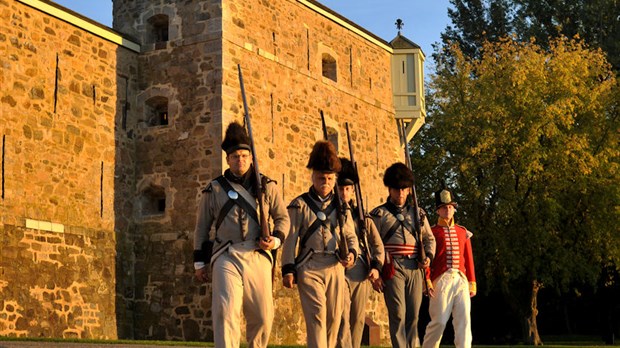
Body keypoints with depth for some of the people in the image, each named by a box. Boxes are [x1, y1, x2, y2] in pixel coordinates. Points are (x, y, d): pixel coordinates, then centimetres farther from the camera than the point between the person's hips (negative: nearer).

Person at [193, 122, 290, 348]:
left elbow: (282, 217, 15)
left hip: (258, 257, 2)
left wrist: (276, 239, -5)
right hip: (226, 259, -2)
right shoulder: (214, 190, 7)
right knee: (226, 312, -18)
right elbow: (202, 228, 12)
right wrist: (199, 263, 9)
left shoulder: (267, 186, 9)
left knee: (262, 316, 8)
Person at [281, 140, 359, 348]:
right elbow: (291, 239, -1)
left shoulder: (341, 207, 14)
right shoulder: (300, 205, 3)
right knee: (317, 314, -15)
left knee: (334, 317, 7)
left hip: (335, 267, 4)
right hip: (309, 267, -4)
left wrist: (352, 253, -7)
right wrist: (288, 270, -7)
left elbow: (350, 236, 15)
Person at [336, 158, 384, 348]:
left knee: (358, 318, 8)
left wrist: (376, 266, 1)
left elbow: (377, 244, 14)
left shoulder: (362, 215, 15)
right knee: (342, 318, -13)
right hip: (339, 271, -4)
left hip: (362, 272, 4)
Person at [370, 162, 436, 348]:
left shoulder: (418, 214, 16)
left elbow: (429, 239, 23)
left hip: (415, 268, 4)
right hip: (393, 269, -4)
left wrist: (428, 256, 2)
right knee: (398, 314, -9)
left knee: (413, 315, 5)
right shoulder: (379, 214, 5)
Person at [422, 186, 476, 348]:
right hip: (441, 280, -4)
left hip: (461, 280, 4)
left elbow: (469, 259, 16)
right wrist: (426, 281, -13)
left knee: (464, 320, -6)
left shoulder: (463, 232, 16)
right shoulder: (431, 232, 4)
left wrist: (472, 283, 11)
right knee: (439, 321, -5)